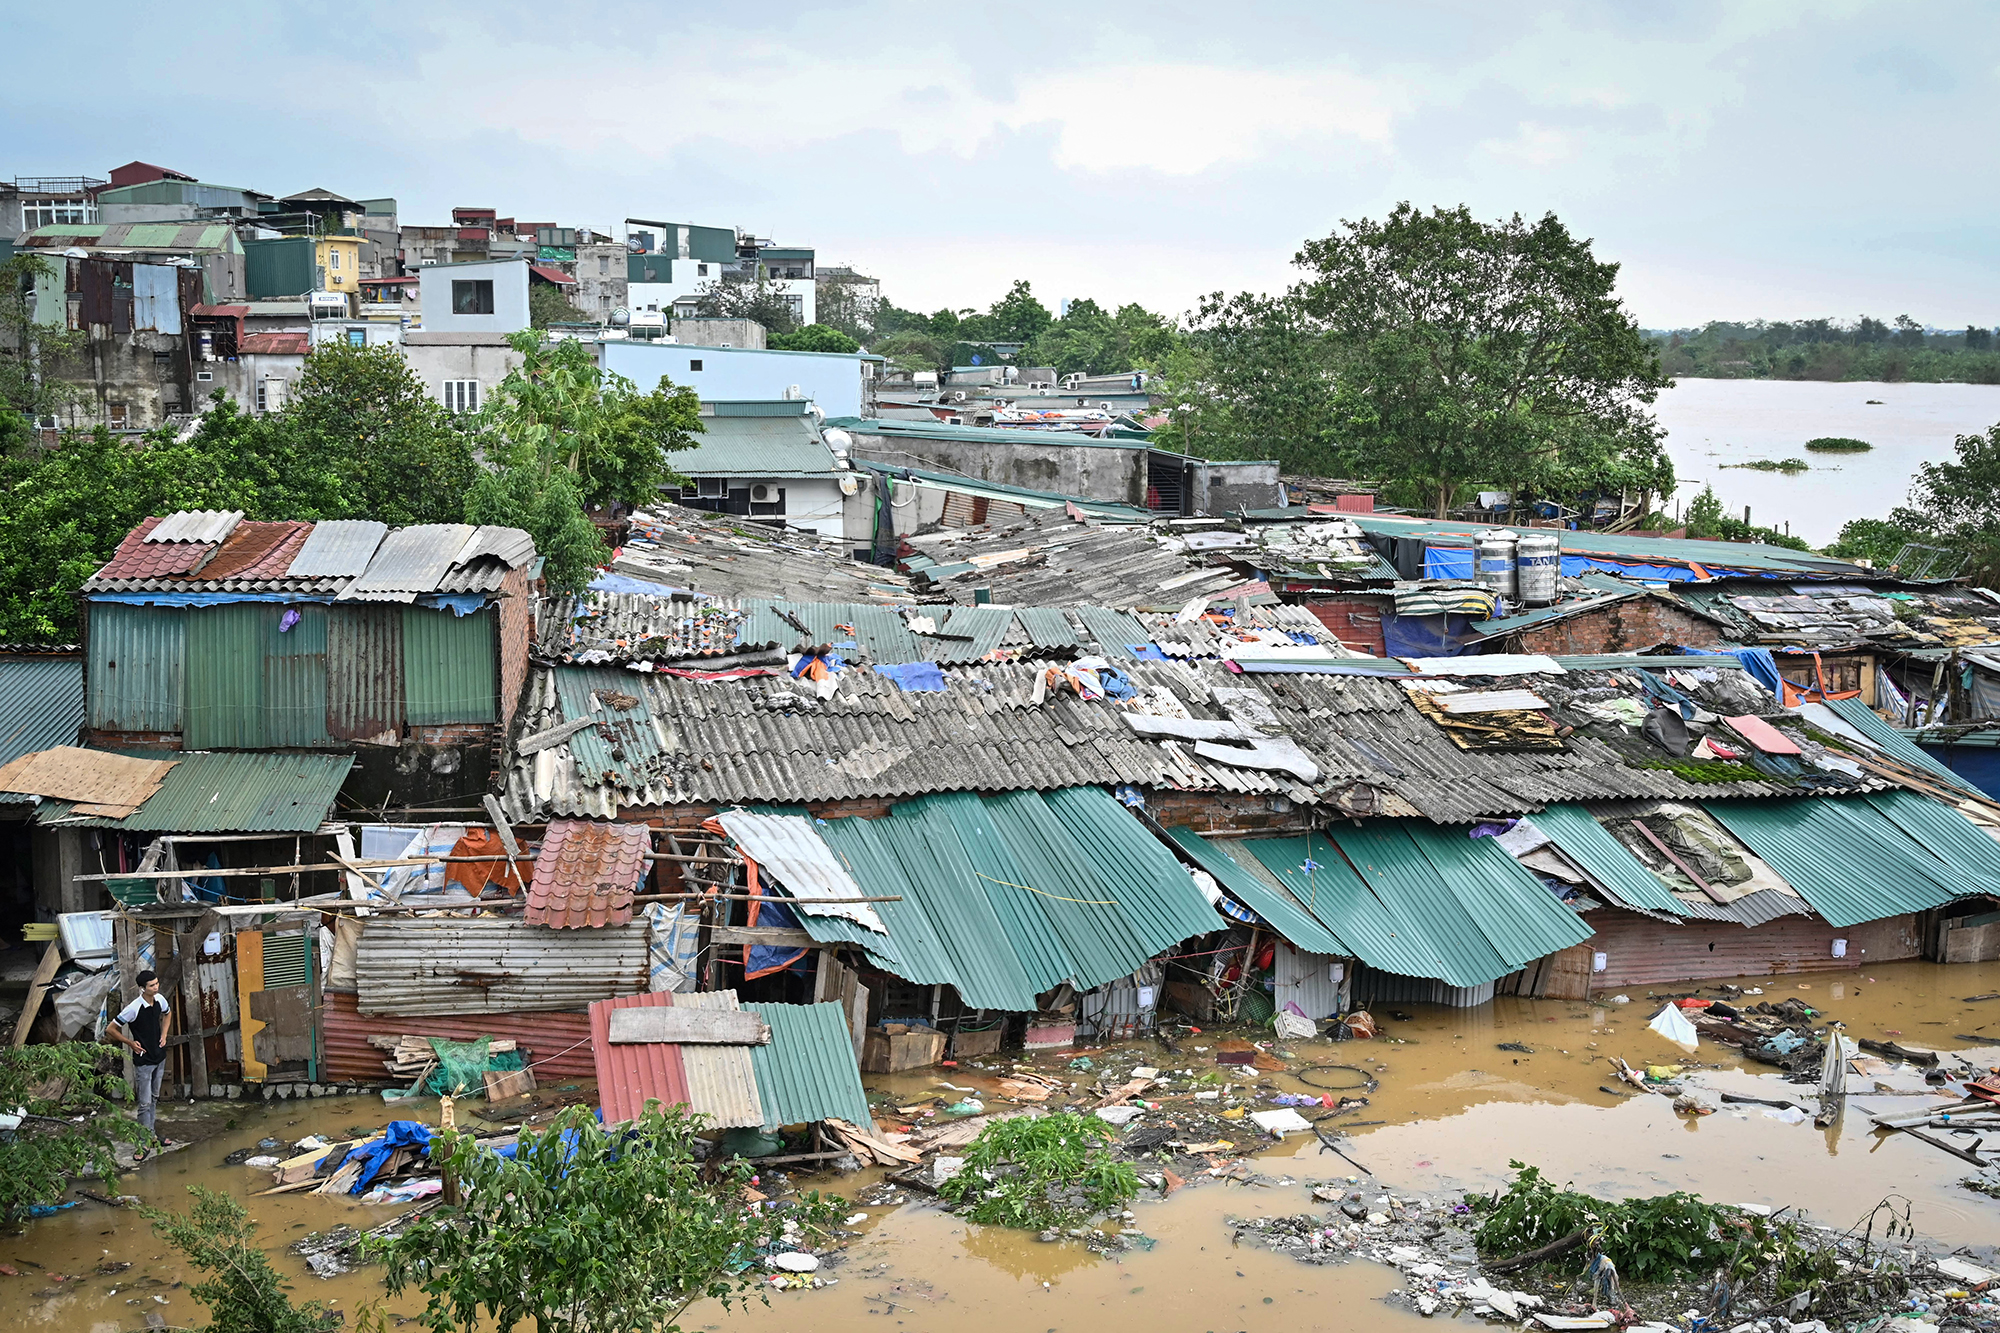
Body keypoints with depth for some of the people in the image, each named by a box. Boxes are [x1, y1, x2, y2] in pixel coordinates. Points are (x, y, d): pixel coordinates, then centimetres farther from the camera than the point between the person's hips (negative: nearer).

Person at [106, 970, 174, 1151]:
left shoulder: (160, 1000, -5)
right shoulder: (133, 1009, -25)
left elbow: (167, 1014, 19)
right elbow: (110, 1029, -17)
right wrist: (130, 1043, -12)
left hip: (160, 1057, 7)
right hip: (143, 1061, -7)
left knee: (154, 1097, 18)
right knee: (145, 1102, -1)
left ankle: (151, 1132, 30)